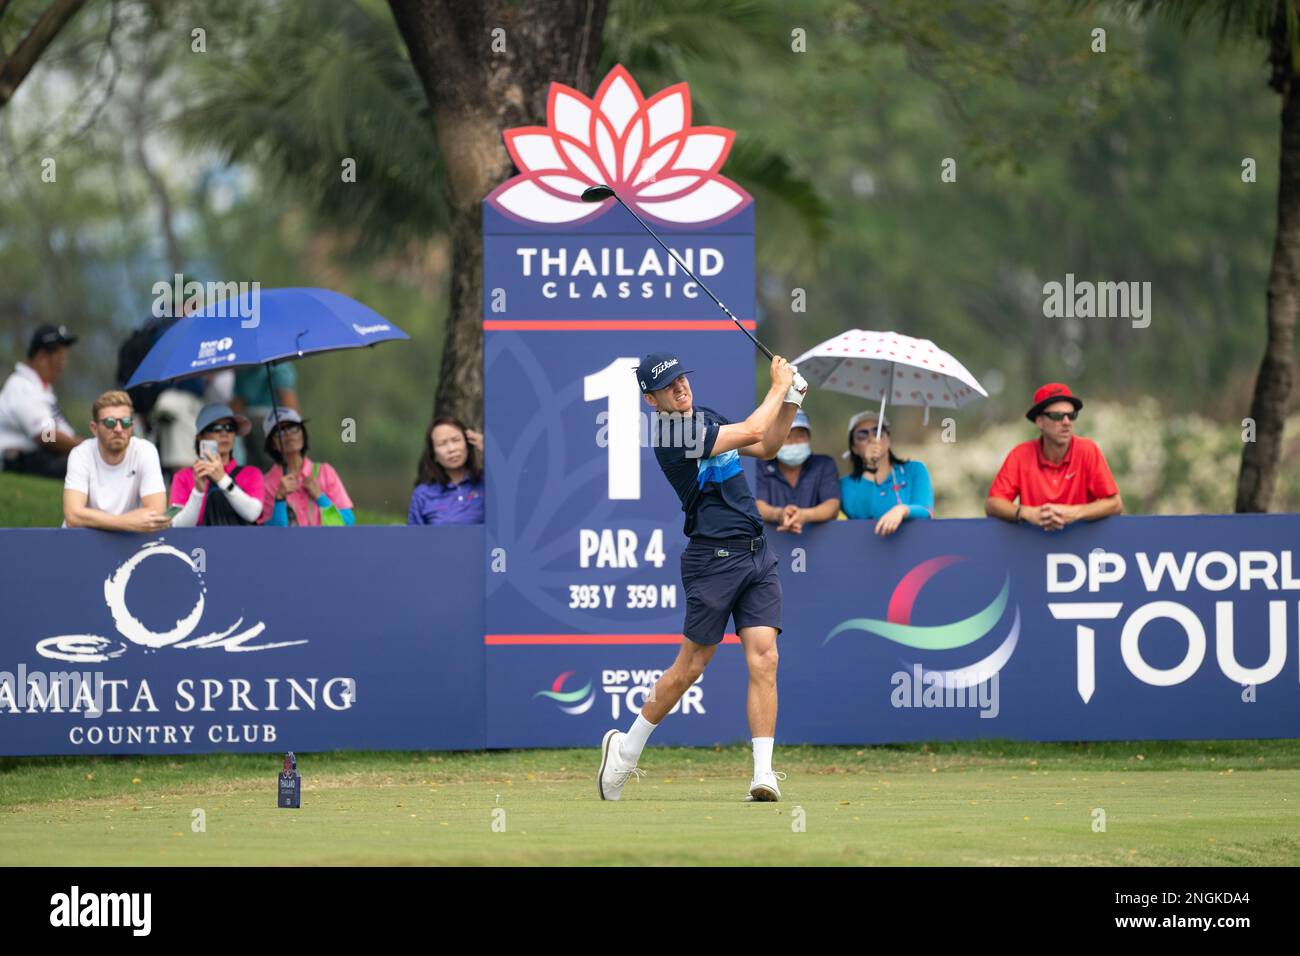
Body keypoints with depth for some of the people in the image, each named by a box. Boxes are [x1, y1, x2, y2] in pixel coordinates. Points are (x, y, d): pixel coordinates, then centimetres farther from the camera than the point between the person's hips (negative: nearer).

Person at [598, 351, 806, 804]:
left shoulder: (705, 418, 13)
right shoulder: (671, 438, -15)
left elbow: (766, 447, 23)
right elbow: (752, 432, -19)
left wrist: (791, 400, 9)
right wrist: (778, 385, -5)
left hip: (757, 554, 7)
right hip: (714, 559, -7)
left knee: (764, 659, -7)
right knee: (690, 665, -1)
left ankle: (764, 774, -12)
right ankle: (626, 749, 19)